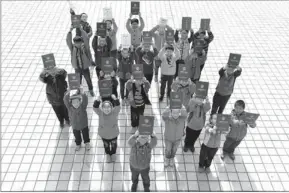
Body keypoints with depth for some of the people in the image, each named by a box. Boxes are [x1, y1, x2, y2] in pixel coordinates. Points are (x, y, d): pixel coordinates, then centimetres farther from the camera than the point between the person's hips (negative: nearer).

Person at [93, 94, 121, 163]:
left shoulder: (114, 112, -26)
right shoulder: (100, 113, -23)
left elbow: (117, 107, -43)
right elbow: (95, 108, -38)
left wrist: (115, 99, -61)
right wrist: (97, 100, -56)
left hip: (114, 133, 0)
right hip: (104, 134, 1)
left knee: (113, 145, 27)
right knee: (106, 145, 27)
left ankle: (113, 153, 59)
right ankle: (108, 154, 58)